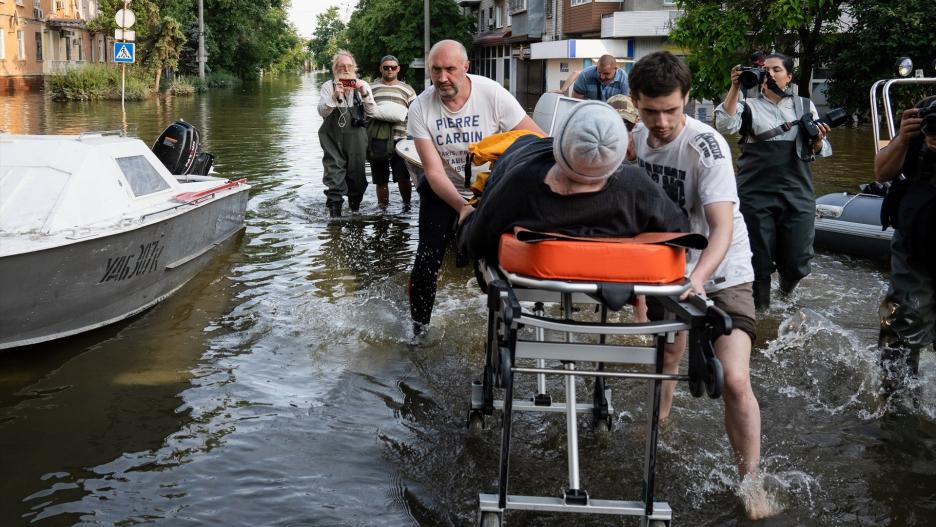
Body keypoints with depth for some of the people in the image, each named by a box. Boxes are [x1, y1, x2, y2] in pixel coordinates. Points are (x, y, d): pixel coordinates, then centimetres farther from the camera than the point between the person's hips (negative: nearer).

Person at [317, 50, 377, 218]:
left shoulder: (362, 85, 5)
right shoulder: (328, 86, 1)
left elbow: (371, 111, -2)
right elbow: (322, 111, -9)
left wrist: (364, 93, -19)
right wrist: (334, 96, -25)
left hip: (356, 140, 2)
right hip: (334, 140, -2)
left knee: (357, 174, 8)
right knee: (334, 174, -6)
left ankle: (355, 207, 26)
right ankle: (334, 213, -3)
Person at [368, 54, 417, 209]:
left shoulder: (407, 90, 12)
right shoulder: (371, 89, 13)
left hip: (400, 139, -1)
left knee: (403, 177, -8)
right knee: (380, 180, 6)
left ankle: (407, 205, 10)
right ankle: (383, 208, 18)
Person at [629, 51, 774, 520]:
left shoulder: (707, 147, -24)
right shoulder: (640, 135, -4)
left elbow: (722, 228, -33)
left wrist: (697, 280, -48)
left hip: (721, 274, -5)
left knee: (734, 381, -15)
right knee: (666, 357, 16)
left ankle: (751, 483, 1)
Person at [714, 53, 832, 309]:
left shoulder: (805, 106, 14)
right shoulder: (749, 106, 7)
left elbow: (816, 153, 15)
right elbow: (725, 125, -13)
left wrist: (818, 140, -7)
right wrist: (735, 88, -16)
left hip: (797, 194, 2)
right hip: (756, 193, -2)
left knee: (797, 261, 1)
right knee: (759, 258, 2)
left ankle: (786, 283, 37)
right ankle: (759, 307, 22)